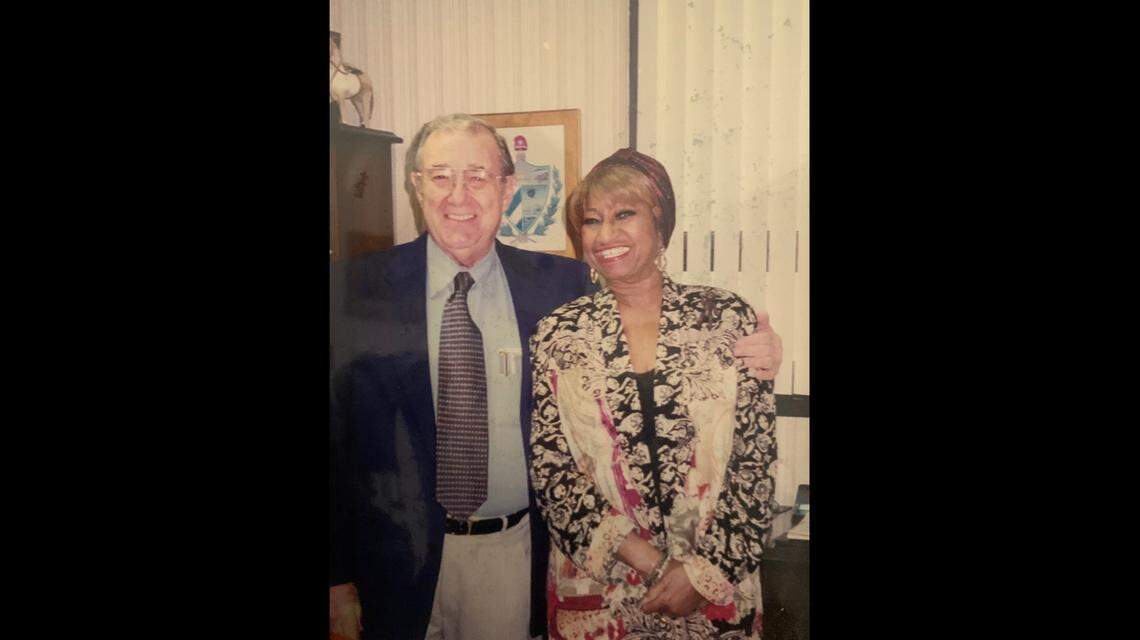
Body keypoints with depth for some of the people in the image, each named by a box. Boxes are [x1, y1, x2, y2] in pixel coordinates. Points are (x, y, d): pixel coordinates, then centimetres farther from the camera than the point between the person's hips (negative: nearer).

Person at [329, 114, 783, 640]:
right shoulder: (356, 290, -6)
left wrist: (745, 361, -14)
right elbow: (337, 441, -5)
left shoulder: (562, 285, -3)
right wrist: (339, 577, -6)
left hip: (520, 557, 1)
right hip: (400, 562, 0)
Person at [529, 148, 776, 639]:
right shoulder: (558, 335, -3)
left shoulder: (728, 319, -5)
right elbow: (548, 468, -4)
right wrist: (644, 558, -12)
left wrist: (705, 568, -10)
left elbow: (755, 461, -4)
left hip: (717, 586, 0)